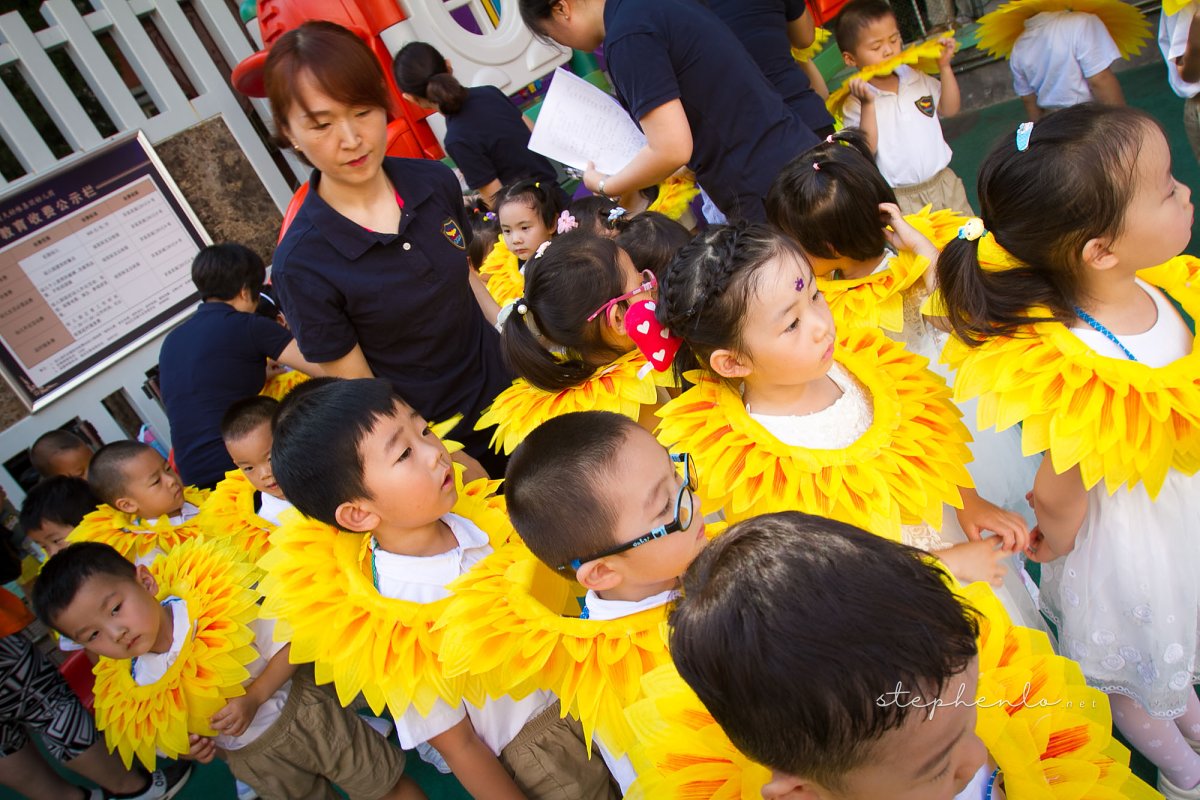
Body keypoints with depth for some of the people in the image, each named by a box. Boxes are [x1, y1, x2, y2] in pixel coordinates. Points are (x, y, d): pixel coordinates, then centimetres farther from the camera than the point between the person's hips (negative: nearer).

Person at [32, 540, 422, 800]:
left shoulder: (217, 605, -26)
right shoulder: (133, 686, -10)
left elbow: (288, 644, -17)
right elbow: (169, 727, 9)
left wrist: (253, 698, -26)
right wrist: (190, 746, -11)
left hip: (301, 716, -4)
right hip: (252, 760, 4)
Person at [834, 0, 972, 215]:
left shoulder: (916, 78, 4)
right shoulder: (856, 104, -13)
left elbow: (949, 109, 11)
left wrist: (944, 67, 0)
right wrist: (867, 104, -30)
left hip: (943, 180, 6)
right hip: (900, 199, -6)